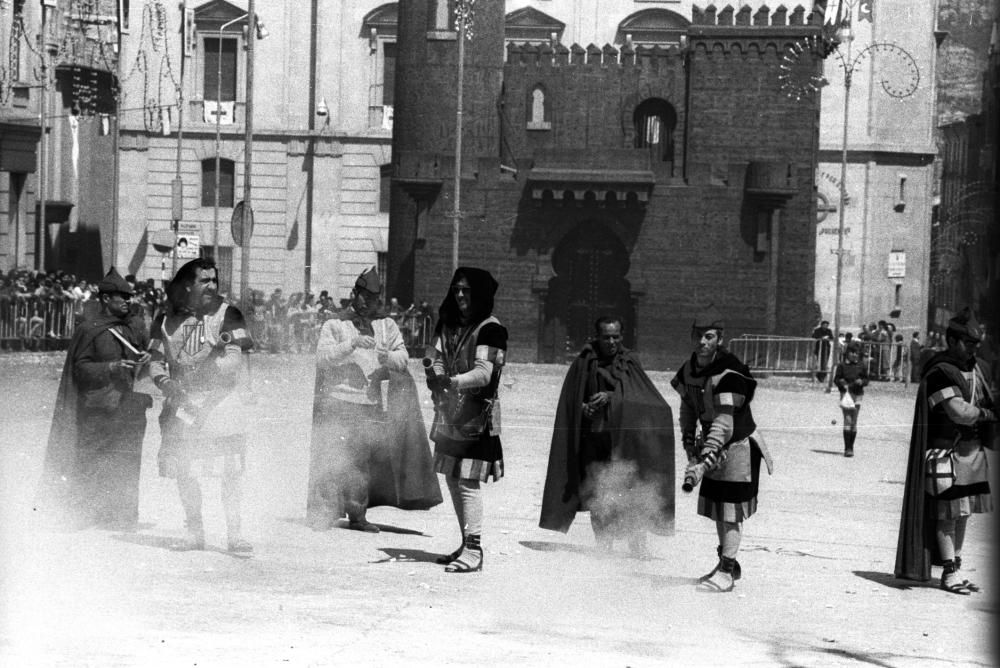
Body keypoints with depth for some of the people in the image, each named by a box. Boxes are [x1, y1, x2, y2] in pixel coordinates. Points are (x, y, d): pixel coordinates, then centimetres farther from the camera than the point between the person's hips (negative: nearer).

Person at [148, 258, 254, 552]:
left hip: (219, 399, -3)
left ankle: (234, 533, -4)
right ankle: (194, 531, 19)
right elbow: (155, 361, 7)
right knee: (182, 470, 5)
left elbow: (237, 358, -9)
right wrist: (165, 382, -13)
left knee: (230, 469, -10)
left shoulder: (226, 314, -1)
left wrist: (212, 362, -26)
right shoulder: (167, 320, 7)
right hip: (181, 402, 3)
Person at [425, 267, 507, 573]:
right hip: (449, 413, 8)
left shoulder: (490, 329, -9)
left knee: (468, 481, -12)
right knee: (452, 479, 12)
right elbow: (439, 359, 11)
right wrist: (434, 375, -13)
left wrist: (453, 382, -35)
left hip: (477, 414, -8)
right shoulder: (448, 325, 14)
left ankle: (474, 550, -11)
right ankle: (466, 545, 22)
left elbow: (484, 373, -19)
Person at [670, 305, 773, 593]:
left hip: (738, 445, -8)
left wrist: (703, 464, -37)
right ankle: (728, 565, 29)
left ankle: (726, 572, 3)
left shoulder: (728, 374, -29)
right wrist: (691, 449, 6)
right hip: (713, 445, 8)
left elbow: (723, 426, -33)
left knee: (731, 511, -5)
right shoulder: (689, 369, -3)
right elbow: (687, 409, 12)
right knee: (717, 510, 15)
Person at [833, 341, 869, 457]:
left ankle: (851, 447, 18)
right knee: (847, 421, -11)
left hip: (857, 395, 3)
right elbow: (836, 379, 3)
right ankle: (847, 448, -11)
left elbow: (866, 380, 12)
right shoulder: (842, 366, 2)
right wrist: (842, 384, -16)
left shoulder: (861, 366, 8)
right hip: (846, 394, -3)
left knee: (854, 422, 7)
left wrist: (861, 382, -10)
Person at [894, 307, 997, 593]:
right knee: (947, 513, -2)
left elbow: (990, 398, 21)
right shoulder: (939, 373, -17)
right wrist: (986, 414, -8)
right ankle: (950, 573, 5)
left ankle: (955, 567, 22)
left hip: (973, 448, 8)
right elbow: (959, 412, -24)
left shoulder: (978, 368, 10)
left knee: (963, 512, 12)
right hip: (946, 450, -8)